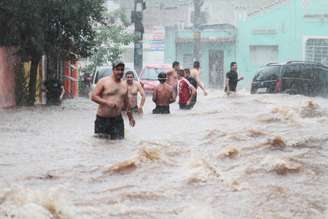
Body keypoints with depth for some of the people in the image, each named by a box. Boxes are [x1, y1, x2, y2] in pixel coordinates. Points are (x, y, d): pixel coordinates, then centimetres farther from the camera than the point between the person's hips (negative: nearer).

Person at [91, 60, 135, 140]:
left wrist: (130, 117, 31)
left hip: (117, 119, 4)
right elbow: (93, 96, -8)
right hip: (102, 118, -4)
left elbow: (126, 102, 25)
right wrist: (107, 102, -21)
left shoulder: (124, 85, 14)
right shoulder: (104, 82, -3)